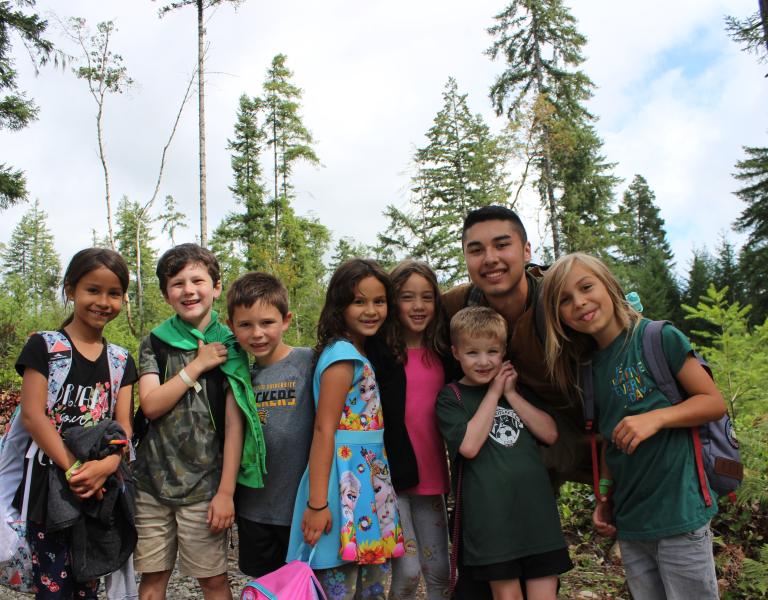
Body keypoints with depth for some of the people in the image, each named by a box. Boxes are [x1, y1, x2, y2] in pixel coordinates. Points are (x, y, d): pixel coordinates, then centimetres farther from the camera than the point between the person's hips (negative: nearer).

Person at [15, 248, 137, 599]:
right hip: (50, 486, -4)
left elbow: (123, 423, 2)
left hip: (101, 490, 4)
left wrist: (107, 465, -18)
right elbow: (32, 416, -11)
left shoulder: (121, 359, 8)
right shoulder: (43, 346, -4)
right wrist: (73, 469, -18)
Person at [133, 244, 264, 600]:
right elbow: (151, 405, -7)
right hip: (152, 480, 2)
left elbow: (234, 423, -5)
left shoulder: (229, 346, -2)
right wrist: (198, 364, -11)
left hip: (204, 486, -2)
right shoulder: (155, 343, 5)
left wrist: (226, 491, -9)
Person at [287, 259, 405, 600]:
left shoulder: (361, 355, 12)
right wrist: (317, 503, -20)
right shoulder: (342, 354, -15)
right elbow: (324, 430, -19)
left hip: (371, 480, 9)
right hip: (345, 482, -9)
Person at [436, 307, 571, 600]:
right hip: (491, 516, -3)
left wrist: (511, 393, -4)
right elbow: (469, 445, -15)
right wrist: (493, 393, -8)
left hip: (536, 507, 4)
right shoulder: (451, 397, 0)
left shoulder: (516, 386, 13)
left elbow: (550, 434, 4)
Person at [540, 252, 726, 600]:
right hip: (628, 524, 5)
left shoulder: (658, 337, -9)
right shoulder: (590, 370, 8)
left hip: (680, 515, -5)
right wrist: (605, 499, 5)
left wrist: (655, 417, -21)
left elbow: (714, 402, -7)